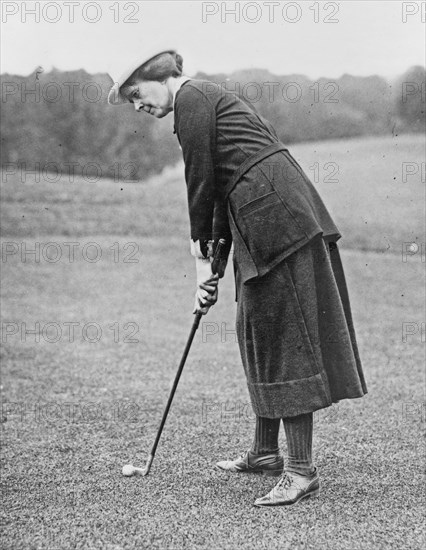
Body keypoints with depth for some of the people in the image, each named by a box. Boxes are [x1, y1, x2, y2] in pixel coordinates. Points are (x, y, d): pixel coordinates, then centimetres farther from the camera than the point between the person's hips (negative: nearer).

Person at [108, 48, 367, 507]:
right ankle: (265, 452, 24)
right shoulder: (210, 98, 25)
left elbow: (201, 180, -7)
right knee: (261, 334, 14)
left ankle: (301, 470, -5)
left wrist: (202, 258, -1)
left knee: (285, 337, -9)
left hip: (276, 220, -10)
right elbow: (223, 182, 23)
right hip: (281, 216, 10)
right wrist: (217, 249, 19)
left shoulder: (191, 98, -4)